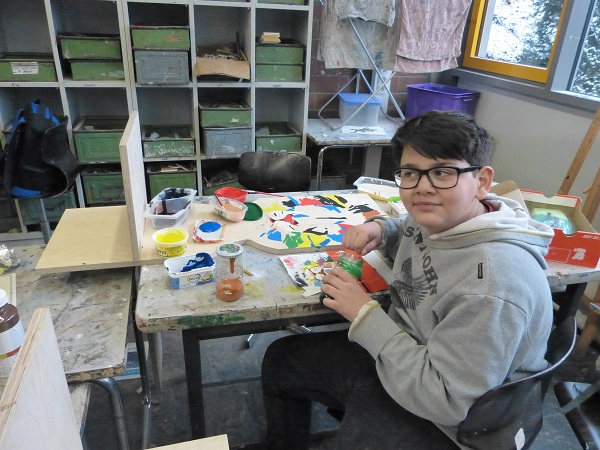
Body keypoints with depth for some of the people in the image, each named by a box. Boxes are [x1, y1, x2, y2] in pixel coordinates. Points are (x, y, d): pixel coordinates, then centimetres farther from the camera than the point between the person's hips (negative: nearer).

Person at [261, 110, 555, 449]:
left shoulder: (493, 281, -34)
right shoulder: (437, 219, -10)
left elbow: (445, 401, -30)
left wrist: (365, 314, -26)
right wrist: (379, 229, -7)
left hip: (441, 422, -7)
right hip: (394, 357, 8)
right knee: (281, 359, 15)